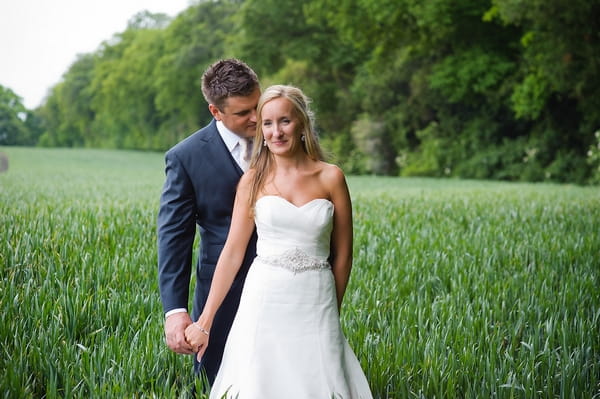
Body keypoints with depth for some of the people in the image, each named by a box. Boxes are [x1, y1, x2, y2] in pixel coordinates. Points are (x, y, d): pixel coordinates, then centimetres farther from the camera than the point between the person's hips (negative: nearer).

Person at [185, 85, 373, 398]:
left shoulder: (330, 177, 0)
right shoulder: (254, 180, 2)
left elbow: (342, 255, 6)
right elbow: (233, 251, 1)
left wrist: (331, 311, 12)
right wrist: (205, 322, -2)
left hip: (315, 306, 0)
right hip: (265, 302, 0)